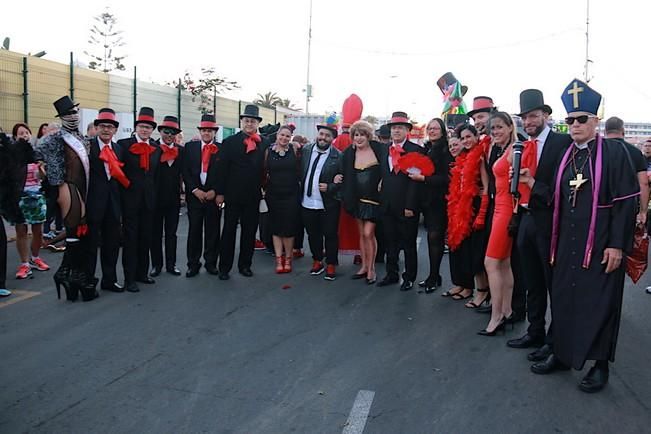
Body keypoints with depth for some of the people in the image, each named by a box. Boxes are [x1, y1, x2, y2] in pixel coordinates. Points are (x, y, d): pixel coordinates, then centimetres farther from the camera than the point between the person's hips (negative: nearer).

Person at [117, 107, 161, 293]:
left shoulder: (156, 148, 8)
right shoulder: (123, 144, -4)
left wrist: (154, 195, 7)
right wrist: (121, 193, -9)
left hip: (149, 200, 4)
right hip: (130, 199, -4)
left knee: (146, 238, 12)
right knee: (130, 239, 2)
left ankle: (142, 272, 24)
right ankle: (129, 278, 8)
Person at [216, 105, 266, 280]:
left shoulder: (264, 144, 5)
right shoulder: (230, 142, 0)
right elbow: (222, 169, -3)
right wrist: (220, 193, -7)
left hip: (254, 196, 2)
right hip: (233, 195, -2)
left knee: (250, 231, 9)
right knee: (229, 231, 5)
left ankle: (245, 265, 21)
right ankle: (224, 267, 12)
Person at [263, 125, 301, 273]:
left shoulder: (294, 150, -1)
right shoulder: (268, 151, 2)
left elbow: (300, 170, 4)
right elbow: (264, 172, 7)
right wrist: (264, 188, 5)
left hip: (291, 195, -1)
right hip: (273, 195, 2)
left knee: (289, 228, 1)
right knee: (276, 227, 6)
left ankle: (288, 258, 17)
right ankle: (279, 259, 15)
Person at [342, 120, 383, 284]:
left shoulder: (378, 149, -6)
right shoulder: (349, 153, 1)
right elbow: (345, 176, 7)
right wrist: (347, 199, 0)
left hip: (373, 198, -3)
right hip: (357, 199, 4)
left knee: (368, 233, -7)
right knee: (362, 234, 12)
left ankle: (371, 269, 6)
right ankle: (364, 266, 24)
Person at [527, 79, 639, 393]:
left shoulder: (614, 152, -7)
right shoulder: (565, 156, 11)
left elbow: (626, 201, -11)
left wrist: (617, 244, -15)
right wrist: (533, 184, -4)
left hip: (600, 245, -5)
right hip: (567, 244, 6)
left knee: (599, 304, 4)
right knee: (563, 299, 13)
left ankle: (600, 365, 19)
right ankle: (562, 353, 29)